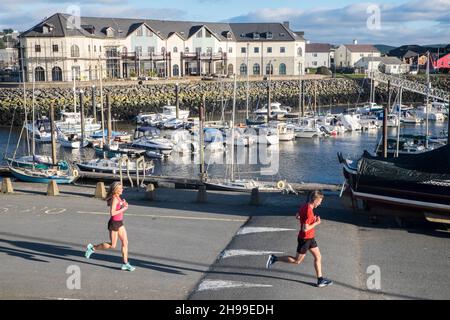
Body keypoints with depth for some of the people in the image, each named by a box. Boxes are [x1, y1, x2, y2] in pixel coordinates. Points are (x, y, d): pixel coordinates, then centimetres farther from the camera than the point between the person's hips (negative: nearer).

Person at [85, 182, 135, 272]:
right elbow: (112, 213, -26)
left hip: (119, 223, 9)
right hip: (114, 223, -9)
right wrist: (123, 209, -21)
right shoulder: (114, 198, -20)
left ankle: (125, 264, 9)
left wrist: (123, 204, 6)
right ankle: (92, 248, 16)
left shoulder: (118, 197, 8)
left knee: (125, 242, 5)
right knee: (112, 245, 1)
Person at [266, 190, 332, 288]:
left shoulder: (305, 206, 0)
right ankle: (274, 258, 13)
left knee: (318, 257, 12)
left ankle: (320, 280, 19)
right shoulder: (308, 211, -28)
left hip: (310, 238, 9)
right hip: (305, 239, -9)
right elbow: (305, 229, -28)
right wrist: (316, 223, -18)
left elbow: (297, 216, 15)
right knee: (297, 261, 5)